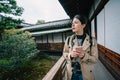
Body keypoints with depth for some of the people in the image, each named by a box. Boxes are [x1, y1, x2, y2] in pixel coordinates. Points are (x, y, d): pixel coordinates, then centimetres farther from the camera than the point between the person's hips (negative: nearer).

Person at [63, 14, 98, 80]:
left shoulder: (92, 40, -12)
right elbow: (64, 53, 2)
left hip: (86, 74, -1)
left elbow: (95, 59, -7)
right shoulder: (69, 39, -6)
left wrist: (84, 55, -26)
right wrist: (70, 55, -19)